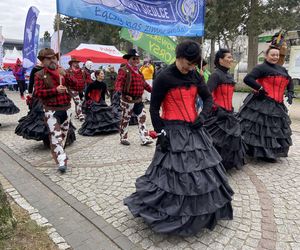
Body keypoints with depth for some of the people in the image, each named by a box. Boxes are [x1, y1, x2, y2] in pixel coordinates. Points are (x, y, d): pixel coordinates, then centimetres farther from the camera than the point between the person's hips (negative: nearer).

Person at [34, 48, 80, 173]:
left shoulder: (63, 72, 10)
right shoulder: (39, 75, -1)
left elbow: (76, 86, -1)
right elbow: (38, 92, -11)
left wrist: (65, 75, -16)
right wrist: (55, 90, -22)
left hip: (66, 108, 5)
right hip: (51, 110, -4)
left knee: (63, 134, 17)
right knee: (55, 135, -13)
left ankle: (58, 153, 38)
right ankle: (62, 161, -15)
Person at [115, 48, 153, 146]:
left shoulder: (138, 71, 16)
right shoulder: (124, 70, -10)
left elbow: (143, 83, 23)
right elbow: (119, 81, -21)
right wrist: (119, 90, -39)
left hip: (138, 99, 7)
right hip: (128, 99, -7)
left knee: (142, 118, 4)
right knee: (125, 119, 6)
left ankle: (145, 139, 9)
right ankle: (123, 138, 21)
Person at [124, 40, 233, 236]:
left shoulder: (195, 76, 6)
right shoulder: (164, 78, -10)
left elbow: (208, 98, 15)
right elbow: (154, 108, -8)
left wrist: (203, 116, -3)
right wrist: (160, 133, -12)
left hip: (194, 129, 7)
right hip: (174, 131, -6)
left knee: (202, 169, 15)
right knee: (174, 174, -2)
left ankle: (201, 212, 37)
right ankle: (173, 216, 22)